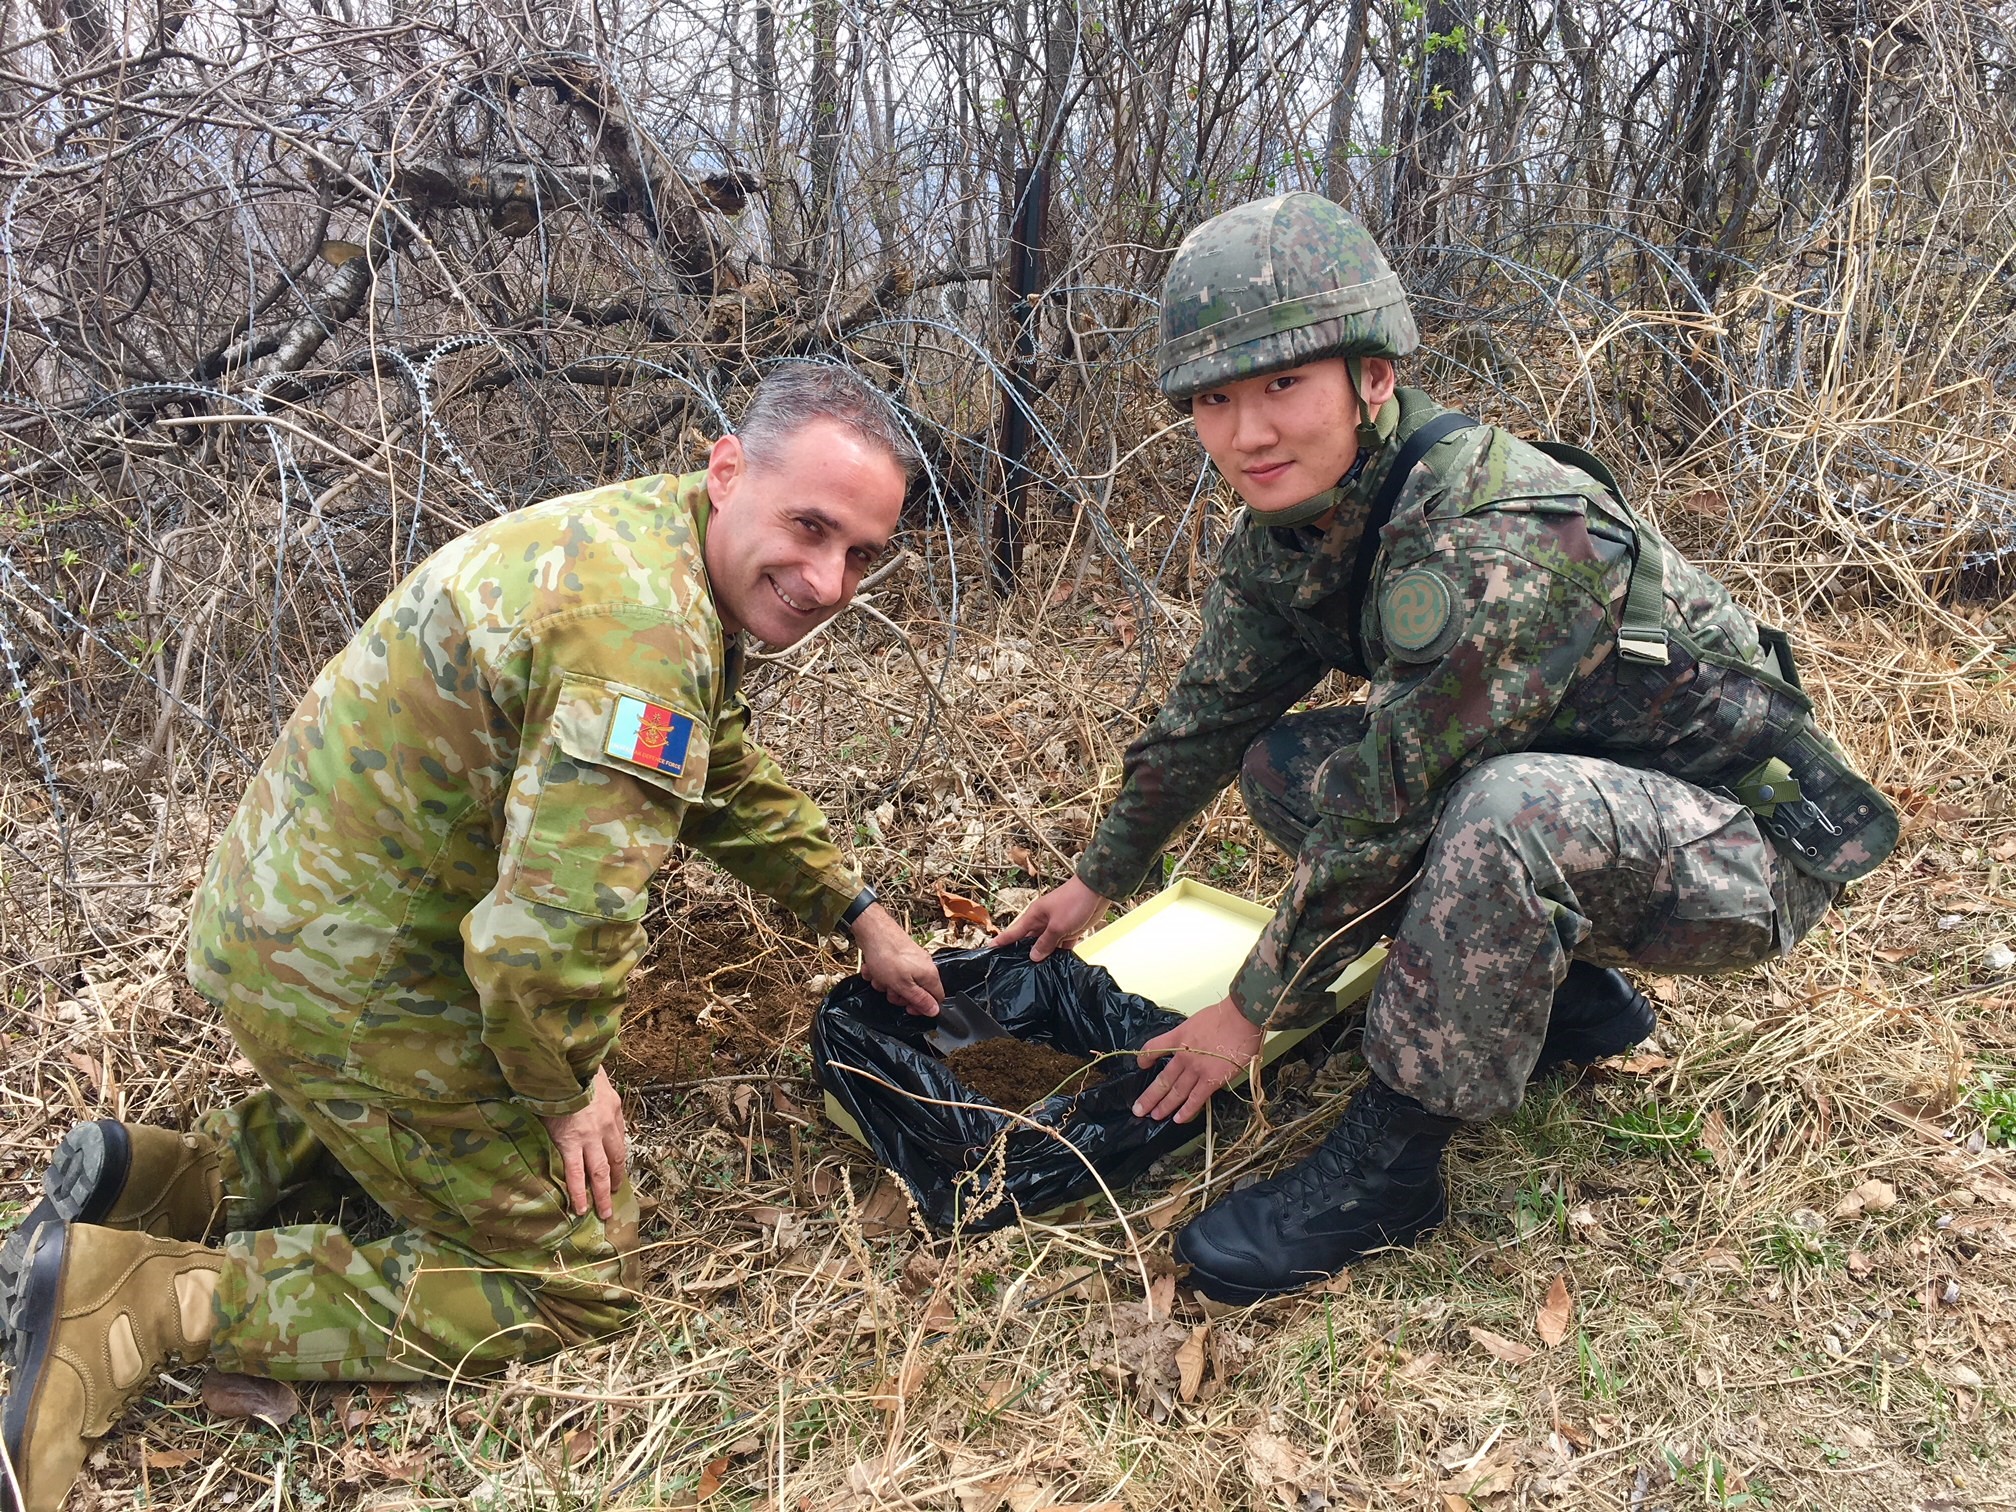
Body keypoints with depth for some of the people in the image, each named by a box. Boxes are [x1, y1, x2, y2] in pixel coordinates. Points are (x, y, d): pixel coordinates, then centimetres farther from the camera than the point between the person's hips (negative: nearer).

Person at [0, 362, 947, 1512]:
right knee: (574, 1282, 1)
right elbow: (554, 933, -34)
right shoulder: (641, 636, -31)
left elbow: (728, 780, 19)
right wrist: (565, 1089, -14)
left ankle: (183, 1177, 20)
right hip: (351, 981, -10)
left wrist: (858, 913, 18)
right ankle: (137, 1300, -2)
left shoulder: (649, 540, 3)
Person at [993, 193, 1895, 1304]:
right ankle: (1567, 997, 8)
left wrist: (1250, 1011, -16)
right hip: (1558, 777, 8)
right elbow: (1208, 714, 7)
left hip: (1740, 840, -8)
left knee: (1508, 809, -38)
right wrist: (1096, 882, 16)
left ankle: (1388, 1165, -16)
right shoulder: (1286, 526, -6)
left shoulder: (1500, 541, -32)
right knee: (1282, 766, -1)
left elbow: (1385, 823, -28)